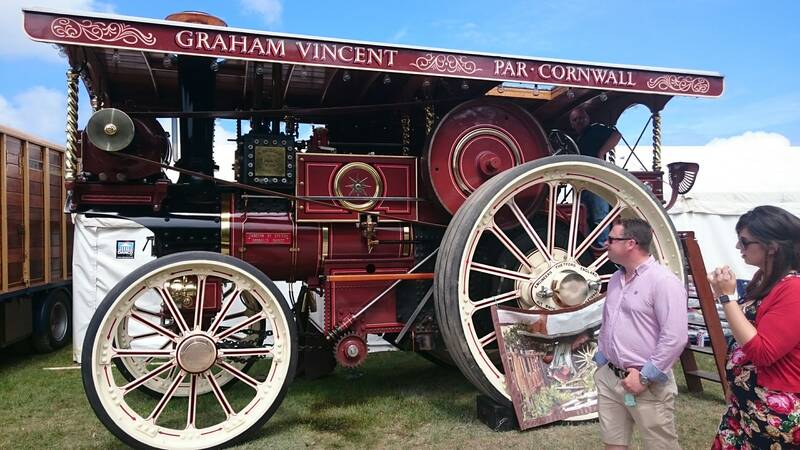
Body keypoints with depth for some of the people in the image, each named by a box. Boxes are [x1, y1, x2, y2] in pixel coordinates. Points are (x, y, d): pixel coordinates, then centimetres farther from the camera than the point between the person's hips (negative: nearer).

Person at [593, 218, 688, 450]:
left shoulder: (663, 281, -16)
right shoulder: (616, 278, 11)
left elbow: (675, 337, -22)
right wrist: (600, 361, 12)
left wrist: (645, 377, -19)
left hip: (647, 385, -8)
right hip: (608, 378, 8)